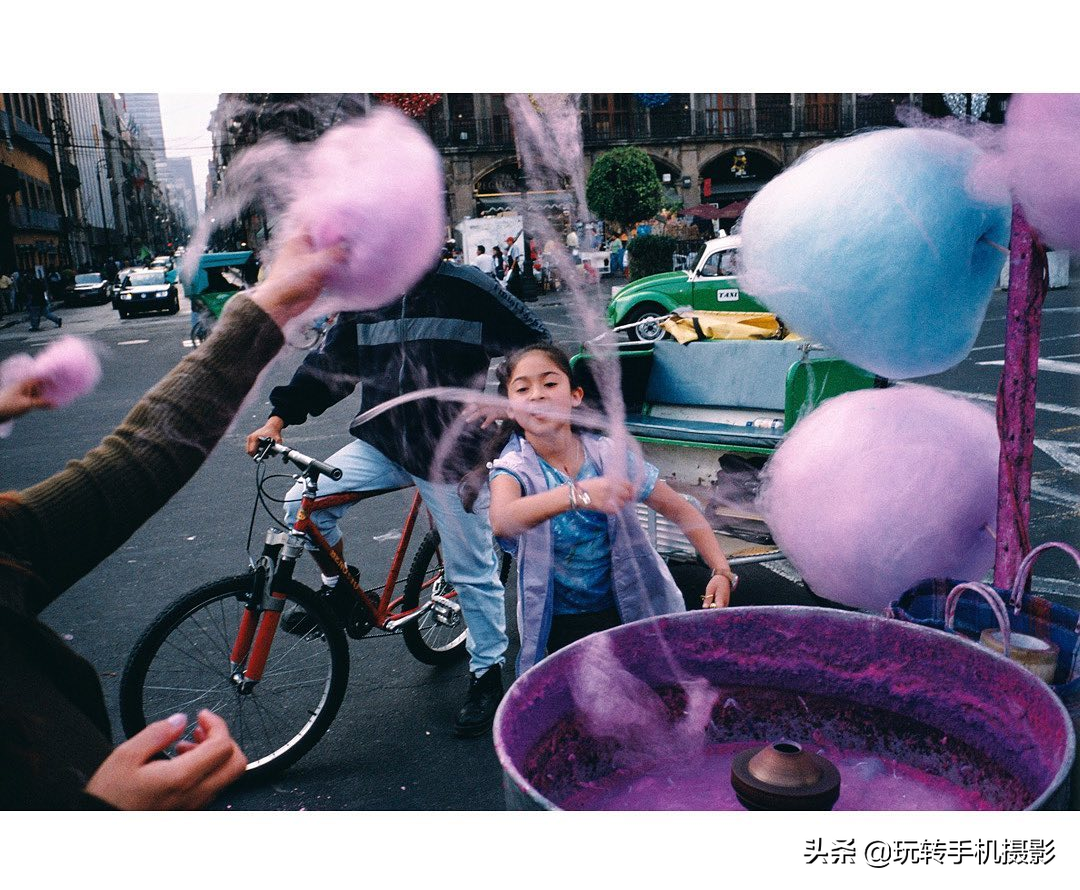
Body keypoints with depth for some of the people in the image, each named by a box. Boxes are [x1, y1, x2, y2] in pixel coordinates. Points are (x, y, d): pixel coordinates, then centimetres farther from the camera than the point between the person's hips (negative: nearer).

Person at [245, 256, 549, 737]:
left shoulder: (468, 289, -8)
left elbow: (536, 346, -4)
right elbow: (328, 363, 10)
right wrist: (279, 417, 1)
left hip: (450, 453, -4)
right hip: (382, 441, 5)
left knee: (472, 571, 4)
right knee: (303, 503, -14)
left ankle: (487, 672, 25)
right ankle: (338, 588, 14)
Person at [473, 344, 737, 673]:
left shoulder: (609, 454, -8)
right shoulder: (514, 467, -14)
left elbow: (681, 511, -1)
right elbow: (501, 521, -38)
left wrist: (722, 571, -15)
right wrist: (577, 494, -54)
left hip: (631, 607, 2)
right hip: (564, 625, -1)